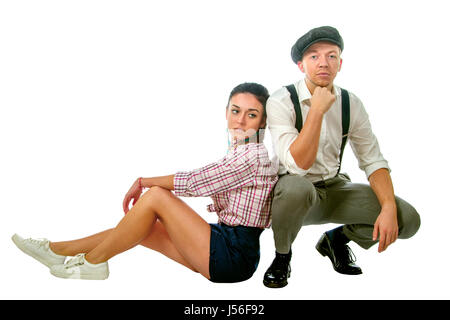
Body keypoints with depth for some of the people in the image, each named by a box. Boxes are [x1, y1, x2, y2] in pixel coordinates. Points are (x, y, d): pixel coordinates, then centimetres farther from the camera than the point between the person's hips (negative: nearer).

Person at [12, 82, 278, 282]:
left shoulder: (254, 154, -14)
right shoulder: (238, 152, 16)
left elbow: (193, 182, -15)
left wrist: (143, 182, -2)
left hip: (235, 256, -9)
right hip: (223, 246, 9)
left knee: (155, 196, -15)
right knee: (143, 228, 5)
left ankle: (92, 262, -2)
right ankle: (56, 250, 15)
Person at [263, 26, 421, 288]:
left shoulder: (351, 104, -2)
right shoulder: (281, 102, -16)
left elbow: (373, 161, -2)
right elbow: (298, 165, -25)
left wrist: (389, 208, -18)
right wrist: (317, 110, -28)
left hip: (334, 188, 4)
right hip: (295, 195, -4)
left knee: (407, 219, -15)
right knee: (296, 187, -40)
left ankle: (336, 239, 14)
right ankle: (282, 254, -7)